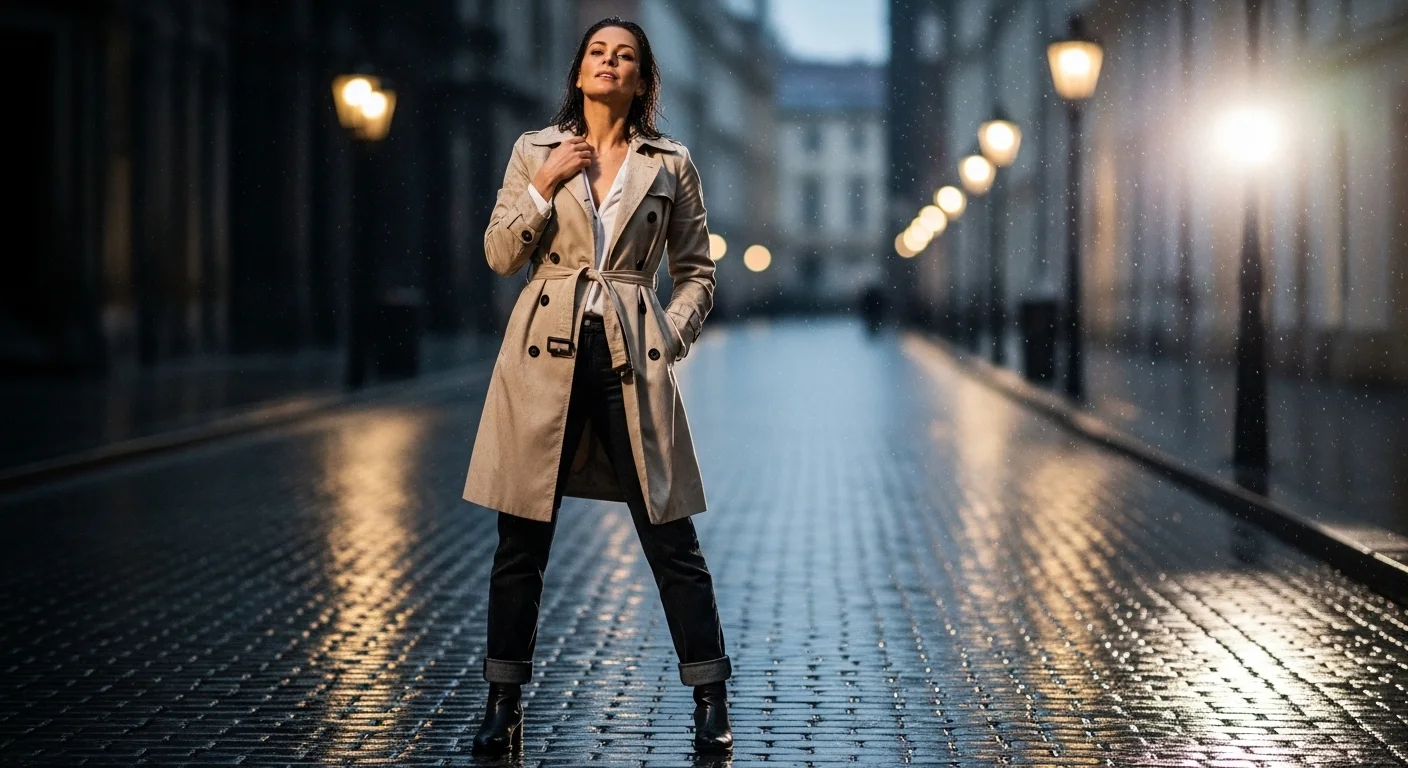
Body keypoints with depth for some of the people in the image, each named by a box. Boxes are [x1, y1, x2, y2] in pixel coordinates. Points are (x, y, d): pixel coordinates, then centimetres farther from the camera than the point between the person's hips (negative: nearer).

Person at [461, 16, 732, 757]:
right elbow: (500, 254, 3)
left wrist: (668, 340, -3)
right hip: (545, 353, 1)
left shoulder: (670, 163, 7)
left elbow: (697, 273, 11)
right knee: (521, 542, 3)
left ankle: (710, 704, 9)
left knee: (671, 539, -1)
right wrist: (544, 185, -8)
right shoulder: (534, 151, 8)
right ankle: (503, 707, 13)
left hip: (630, 355, 0)